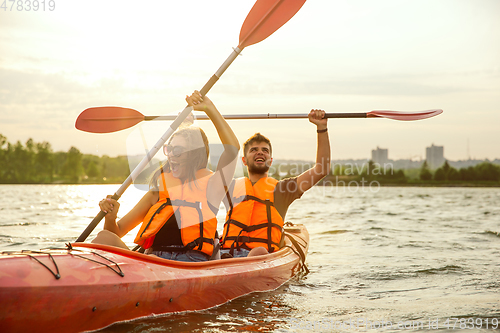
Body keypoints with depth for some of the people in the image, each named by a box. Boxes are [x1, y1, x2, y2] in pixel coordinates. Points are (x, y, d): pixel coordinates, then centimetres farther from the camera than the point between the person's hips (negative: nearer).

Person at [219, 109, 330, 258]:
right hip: (227, 254, 1)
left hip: (263, 258, -1)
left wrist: (321, 128, 9)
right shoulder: (232, 187, 25)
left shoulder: (281, 189, 19)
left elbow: (321, 169, 13)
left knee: (259, 252, -39)